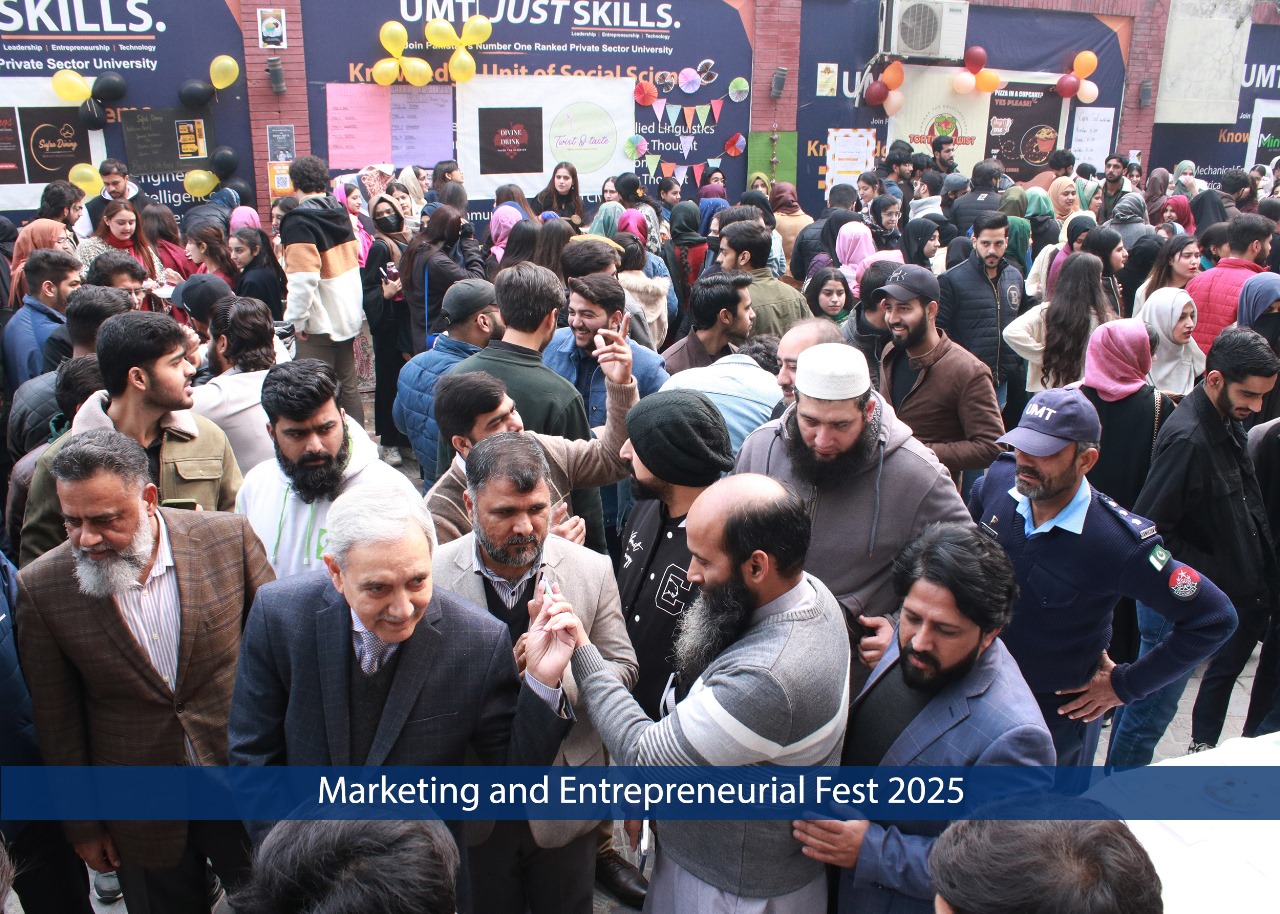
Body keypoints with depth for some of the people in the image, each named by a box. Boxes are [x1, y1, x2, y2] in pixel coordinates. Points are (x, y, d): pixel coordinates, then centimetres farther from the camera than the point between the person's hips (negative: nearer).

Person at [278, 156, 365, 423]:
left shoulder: (299, 222, -15)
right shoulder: (340, 213, 8)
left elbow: (303, 277, -24)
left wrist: (297, 318, -15)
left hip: (319, 321, -8)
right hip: (348, 316, 8)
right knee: (348, 385, 15)